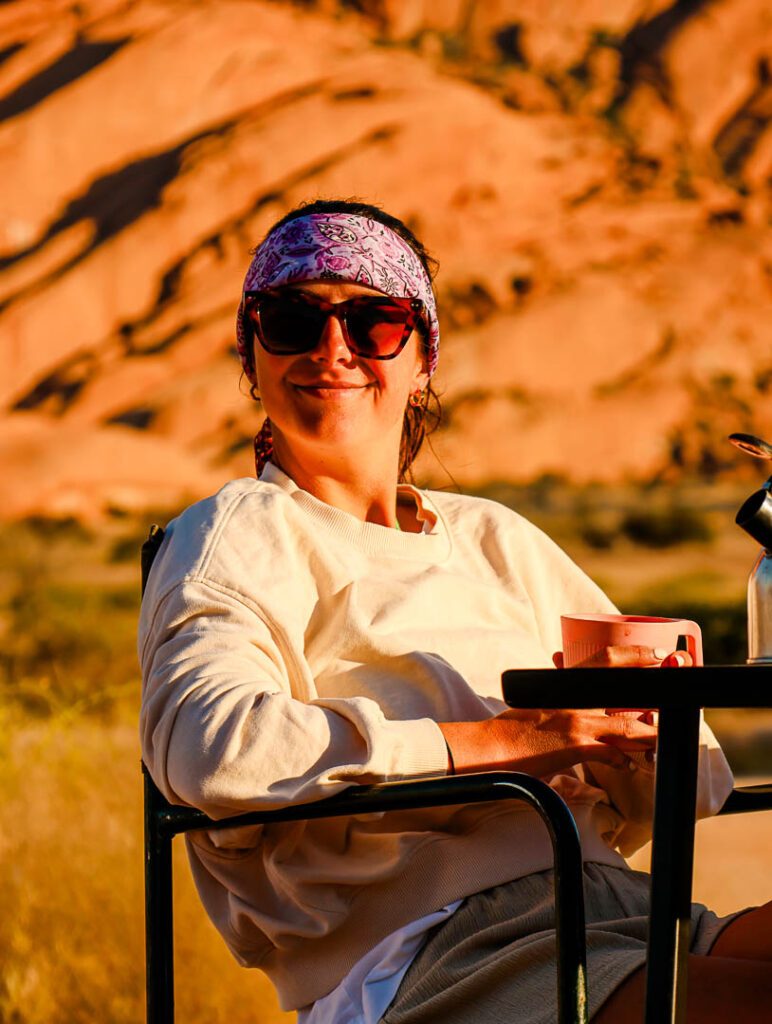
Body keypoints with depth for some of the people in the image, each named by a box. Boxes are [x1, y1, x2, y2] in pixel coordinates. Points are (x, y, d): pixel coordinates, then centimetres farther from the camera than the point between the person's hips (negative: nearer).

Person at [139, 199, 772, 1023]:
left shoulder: (497, 540, 27)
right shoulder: (240, 534, 9)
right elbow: (206, 746, -13)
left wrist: (637, 709, -2)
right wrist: (514, 739, -9)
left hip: (616, 906, 6)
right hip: (414, 945, -6)